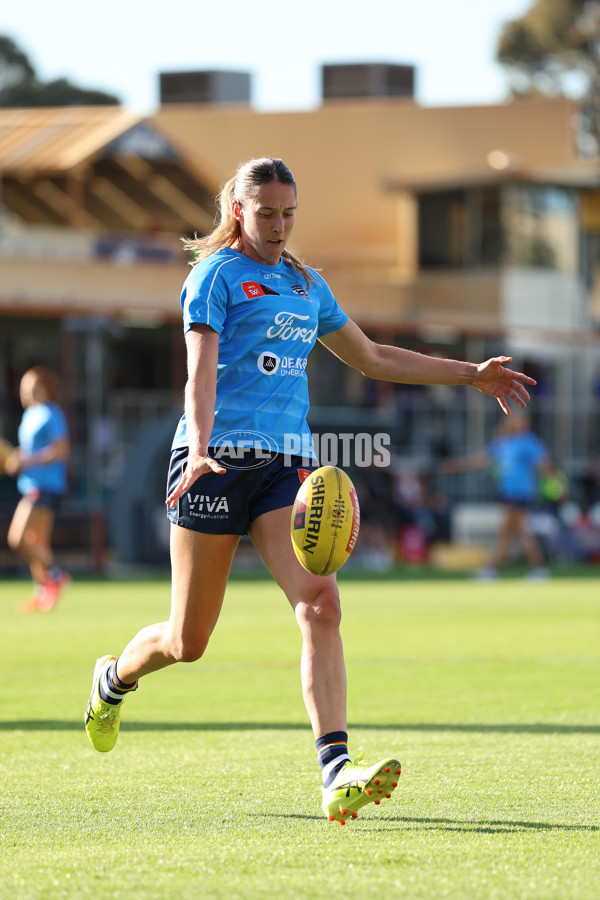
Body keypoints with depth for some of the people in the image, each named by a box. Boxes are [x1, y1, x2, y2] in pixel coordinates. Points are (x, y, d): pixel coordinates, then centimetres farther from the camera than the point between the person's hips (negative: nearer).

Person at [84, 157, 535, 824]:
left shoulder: (306, 285, 18)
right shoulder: (217, 274, -2)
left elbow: (374, 359, 30)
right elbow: (201, 371, -15)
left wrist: (472, 375, 28)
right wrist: (200, 450, -32)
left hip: (287, 466, 5)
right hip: (219, 461, -5)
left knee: (320, 606, -19)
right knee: (188, 641, 3)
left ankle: (336, 776, -28)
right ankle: (114, 677, 39)